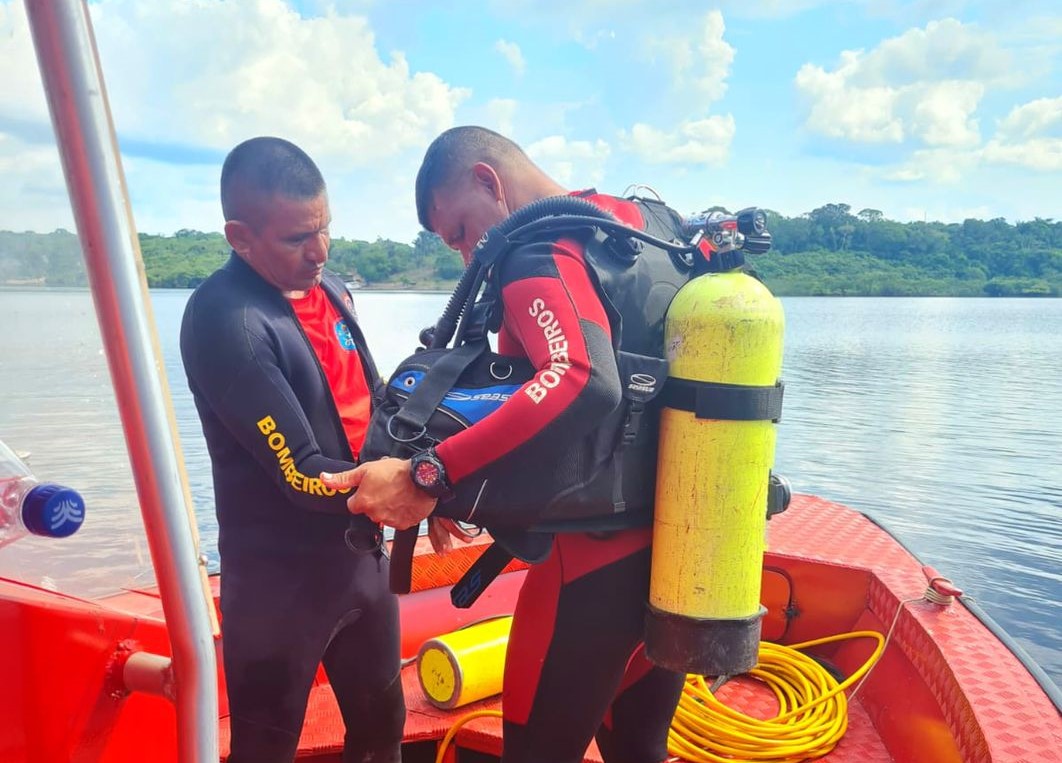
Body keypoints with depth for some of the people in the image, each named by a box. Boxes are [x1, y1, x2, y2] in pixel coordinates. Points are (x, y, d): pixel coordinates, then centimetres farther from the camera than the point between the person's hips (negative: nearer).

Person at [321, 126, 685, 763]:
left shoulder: (539, 254, -15)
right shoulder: (643, 225, 12)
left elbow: (582, 384, -33)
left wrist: (428, 477, -32)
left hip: (598, 558, -8)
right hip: (675, 545, 9)